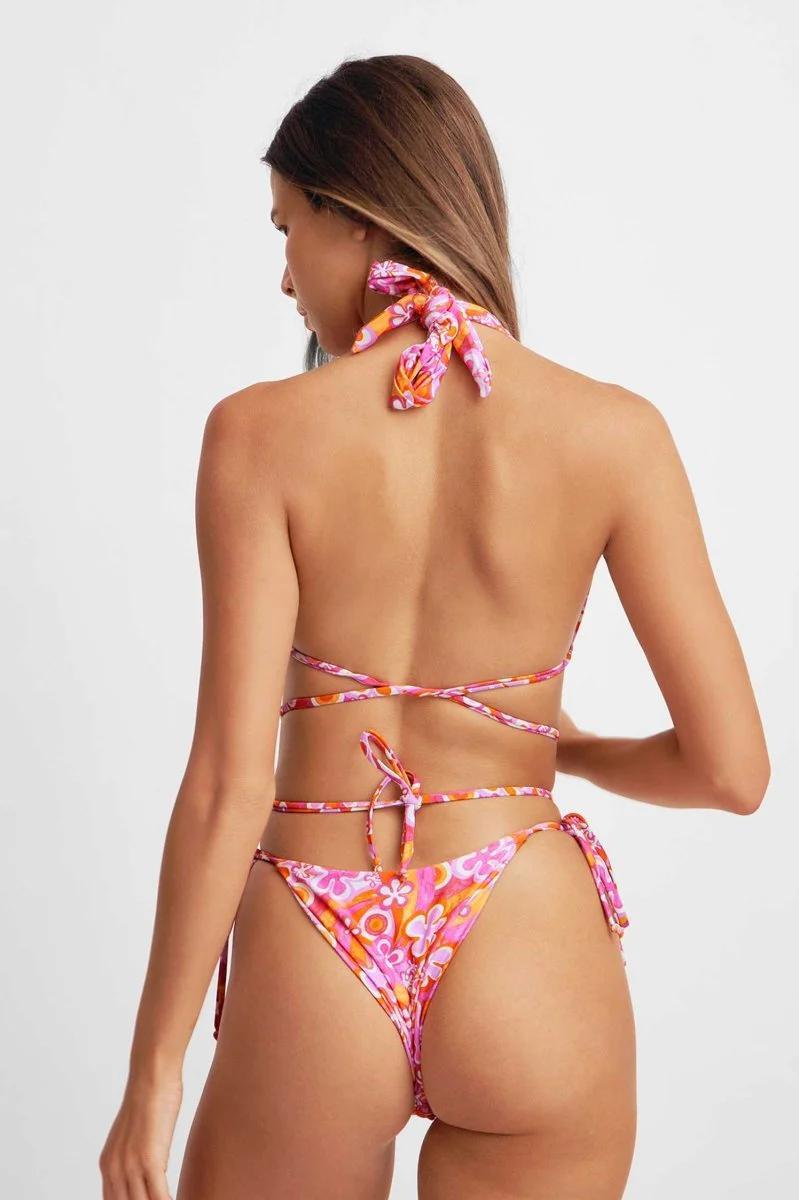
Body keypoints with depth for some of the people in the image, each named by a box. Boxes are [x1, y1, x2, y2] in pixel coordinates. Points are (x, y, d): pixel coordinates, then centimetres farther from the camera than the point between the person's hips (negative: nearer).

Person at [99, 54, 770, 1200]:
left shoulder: (260, 433, -11)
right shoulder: (612, 431, -7)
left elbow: (227, 785, -13)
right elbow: (731, 768, -7)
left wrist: (153, 1068, -3)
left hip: (314, 972, -1)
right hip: (528, 962, 1)